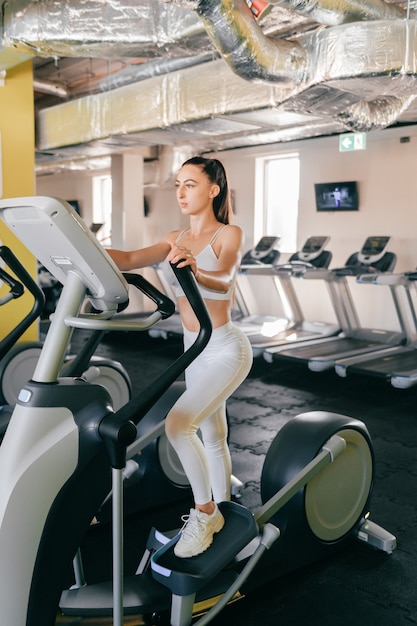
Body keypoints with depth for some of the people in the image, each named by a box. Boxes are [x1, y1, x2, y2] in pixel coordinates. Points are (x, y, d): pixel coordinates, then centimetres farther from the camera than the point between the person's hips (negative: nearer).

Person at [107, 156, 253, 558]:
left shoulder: (228, 234, -11)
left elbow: (224, 279, -31)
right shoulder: (176, 239, 6)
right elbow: (131, 260, -10)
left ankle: (203, 511, 1)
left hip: (226, 350, -7)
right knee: (212, 436, 17)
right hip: (194, 350, 7)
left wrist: (196, 271, -54)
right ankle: (220, 512, 34)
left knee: (177, 425, -20)